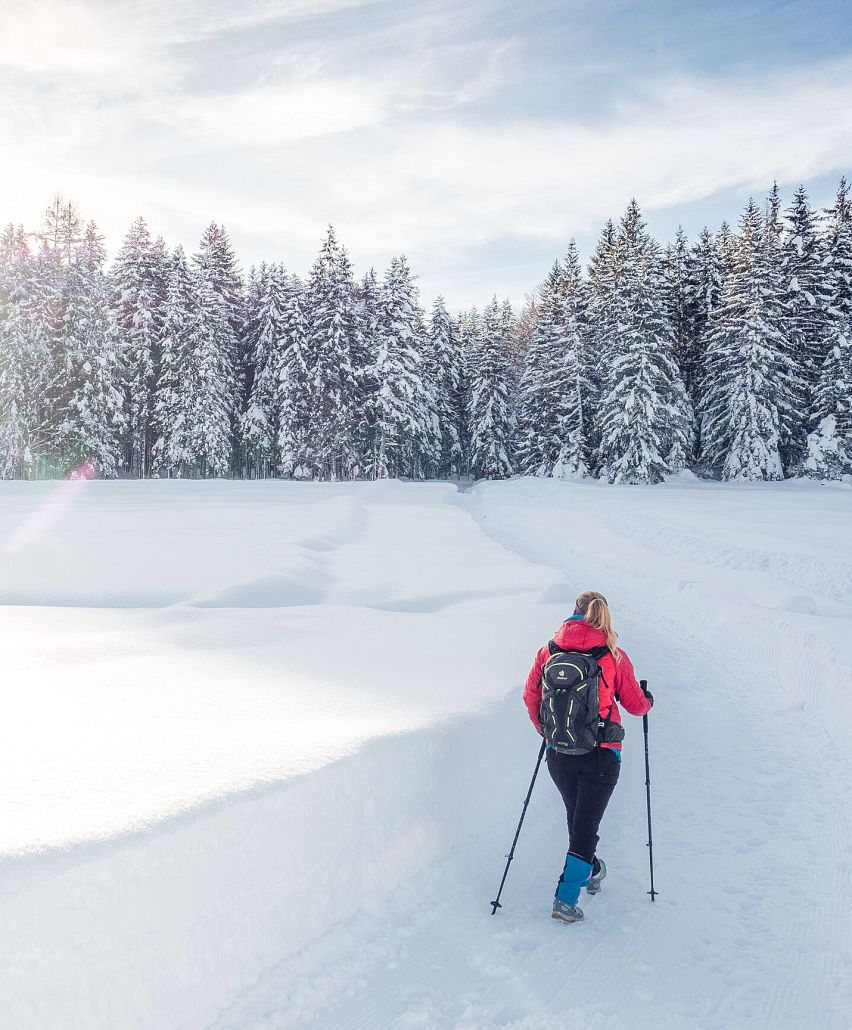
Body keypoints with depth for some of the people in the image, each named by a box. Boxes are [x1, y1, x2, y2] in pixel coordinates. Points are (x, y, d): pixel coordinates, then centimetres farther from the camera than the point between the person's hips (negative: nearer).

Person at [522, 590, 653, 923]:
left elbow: (530, 696, 5)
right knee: (586, 823, 4)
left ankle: (589, 871, 46)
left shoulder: (549, 651, -1)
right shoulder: (614, 655, -8)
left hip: (558, 754, 3)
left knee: (576, 816, 24)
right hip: (601, 753, -3)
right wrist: (648, 700, 25)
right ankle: (566, 897, -3)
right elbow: (635, 704, 0)